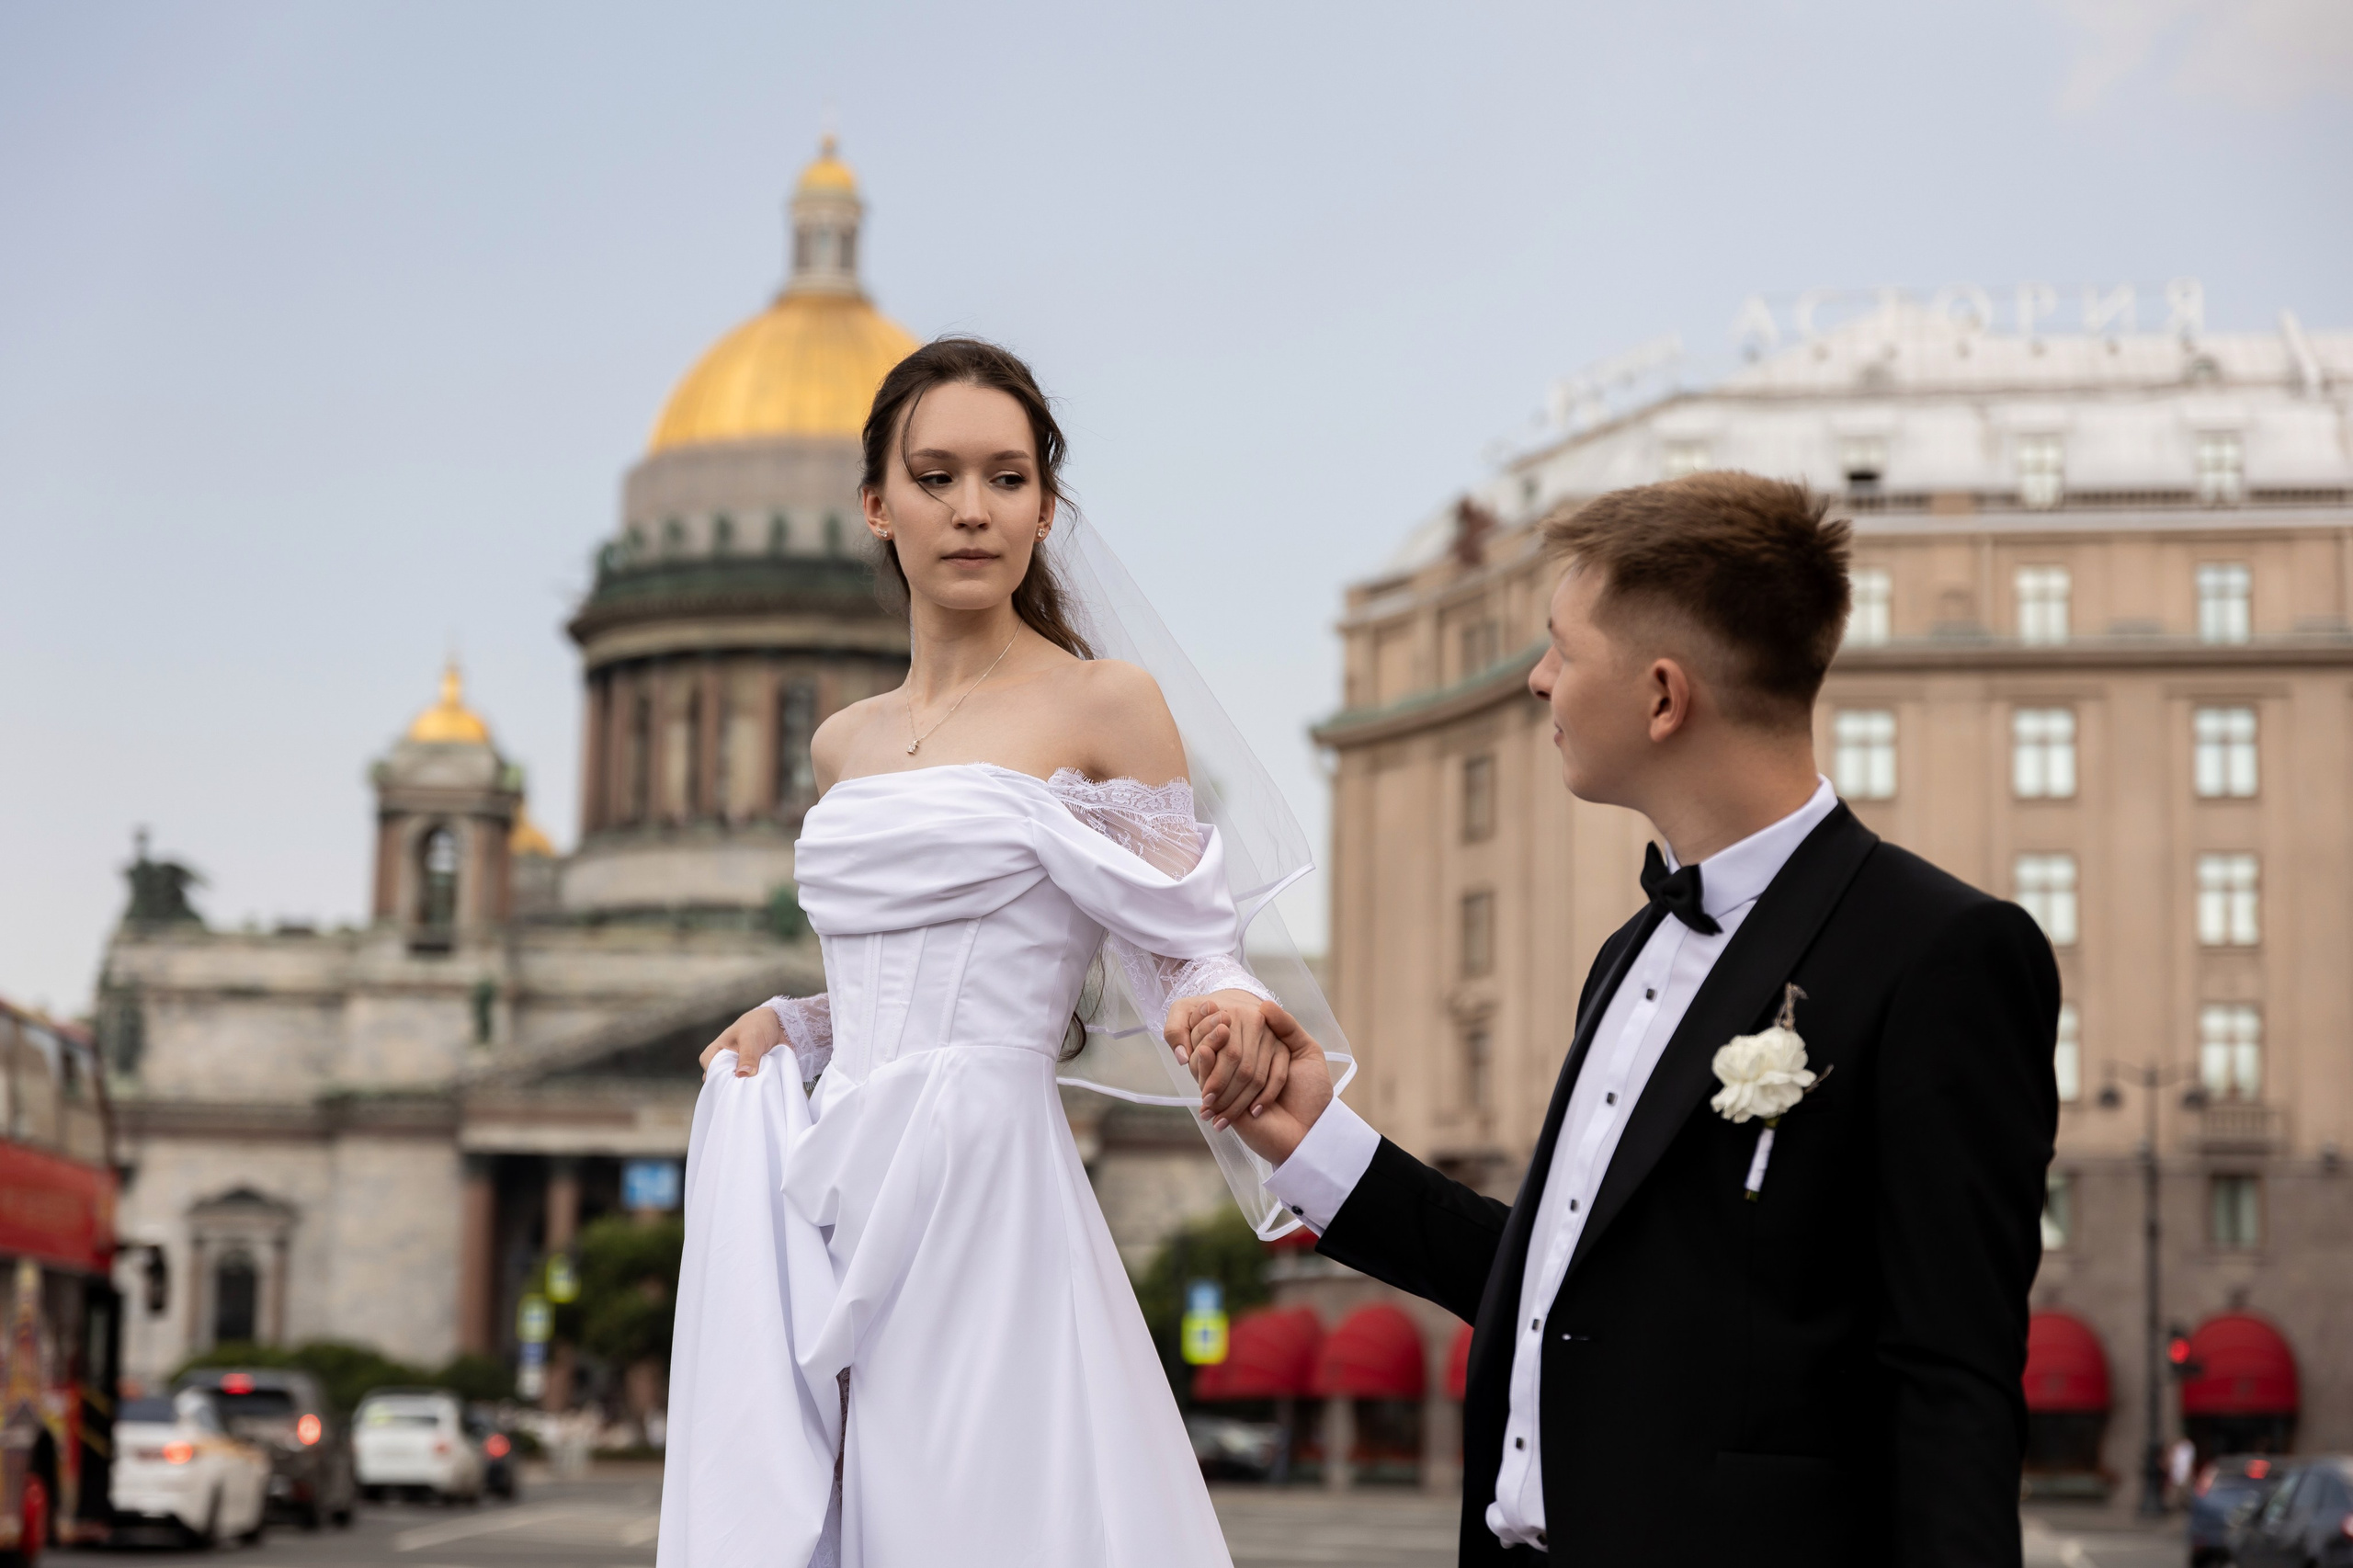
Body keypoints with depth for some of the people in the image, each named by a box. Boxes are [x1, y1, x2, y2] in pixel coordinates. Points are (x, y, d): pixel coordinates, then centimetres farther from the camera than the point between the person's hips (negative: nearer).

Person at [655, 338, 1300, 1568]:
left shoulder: (1106, 707, -1)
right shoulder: (846, 746, 17)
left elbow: (1179, 955, -2)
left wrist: (1230, 1008, -24)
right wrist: (791, 1024, 8)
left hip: (984, 1192, -6)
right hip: (838, 1207, 6)